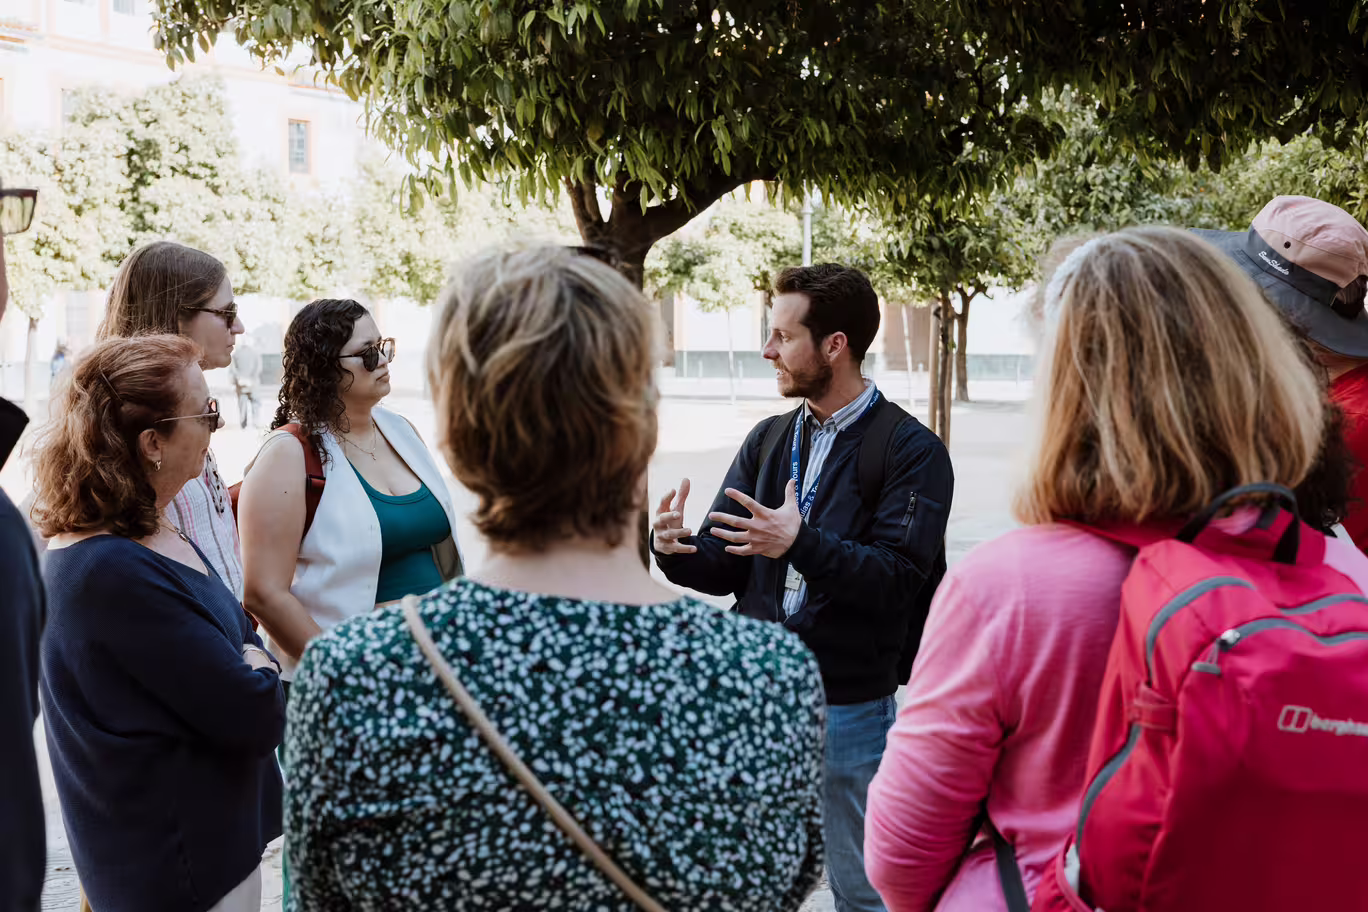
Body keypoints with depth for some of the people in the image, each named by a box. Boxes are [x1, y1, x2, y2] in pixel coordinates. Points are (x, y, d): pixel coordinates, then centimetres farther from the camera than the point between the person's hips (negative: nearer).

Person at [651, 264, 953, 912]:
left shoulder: (911, 451, -8)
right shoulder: (768, 440, 10)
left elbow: (899, 579, -19)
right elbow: (724, 566, 6)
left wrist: (800, 544, -32)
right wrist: (678, 550, -17)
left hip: (849, 707, -5)